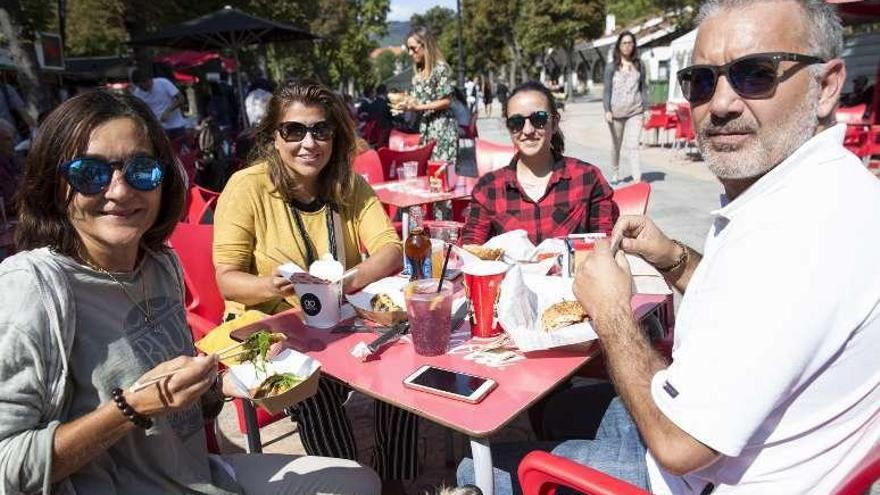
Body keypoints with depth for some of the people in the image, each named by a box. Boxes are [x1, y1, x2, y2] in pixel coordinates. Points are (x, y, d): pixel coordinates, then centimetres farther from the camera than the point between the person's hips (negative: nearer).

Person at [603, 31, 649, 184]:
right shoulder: (611, 67, 3)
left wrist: (646, 109, 6)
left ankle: (637, 179, -15)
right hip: (616, 111, 0)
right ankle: (615, 174, 31)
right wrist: (607, 110, -13)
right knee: (617, 145, 12)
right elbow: (607, 90, -1)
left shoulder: (639, 66, 9)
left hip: (635, 111, 0)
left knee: (633, 146, -10)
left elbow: (643, 89, 13)